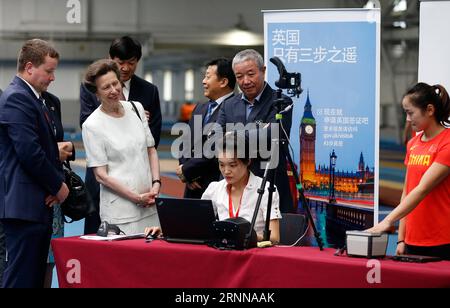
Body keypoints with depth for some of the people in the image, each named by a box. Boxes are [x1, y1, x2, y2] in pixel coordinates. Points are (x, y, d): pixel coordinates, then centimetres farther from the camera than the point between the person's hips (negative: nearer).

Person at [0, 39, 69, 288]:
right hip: (24, 204, -10)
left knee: (35, 276, 11)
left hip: (38, 204, 10)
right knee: (21, 277, -8)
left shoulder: (32, 98, 18)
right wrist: (58, 185, -8)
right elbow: (29, 153, -20)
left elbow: (46, 148, 22)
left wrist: (57, 182, 5)